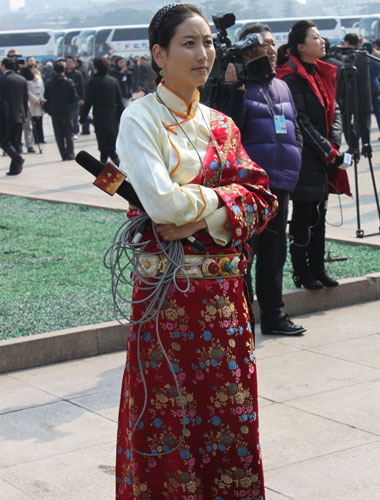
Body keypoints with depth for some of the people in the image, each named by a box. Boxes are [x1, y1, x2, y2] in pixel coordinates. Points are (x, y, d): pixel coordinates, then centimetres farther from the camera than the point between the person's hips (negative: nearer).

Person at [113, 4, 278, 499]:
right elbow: (161, 202, -18)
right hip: (168, 292, -5)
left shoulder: (220, 124, 12)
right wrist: (223, 194, -5)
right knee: (170, 416, 3)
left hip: (225, 290, 5)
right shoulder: (140, 118, -6)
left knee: (227, 412, 10)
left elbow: (261, 198, 2)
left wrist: (202, 211, -14)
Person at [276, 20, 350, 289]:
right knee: (303, 215, 0)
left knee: (320, 213, 13)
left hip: (324, 158, 8)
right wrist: (326, 151, -13)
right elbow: (300, 121, -15)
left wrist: (334, 145, -4)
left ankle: (318, 268, 21)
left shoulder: (324, 73, 13)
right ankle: (301, 272, 10)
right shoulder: (292, 77, -12)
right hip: (305, 158, -8)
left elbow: (334, 111, 12)